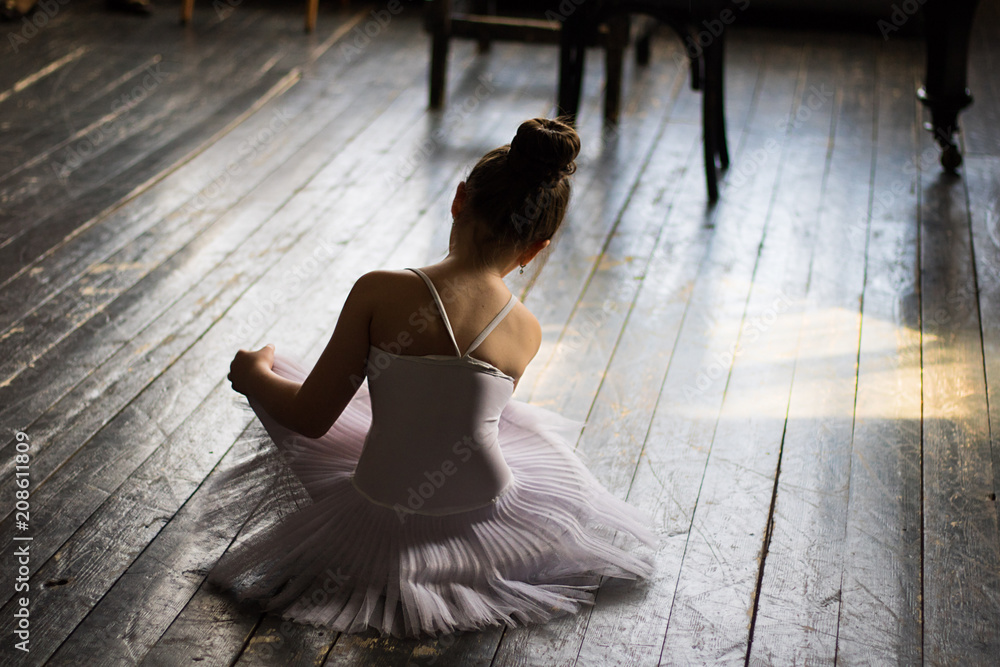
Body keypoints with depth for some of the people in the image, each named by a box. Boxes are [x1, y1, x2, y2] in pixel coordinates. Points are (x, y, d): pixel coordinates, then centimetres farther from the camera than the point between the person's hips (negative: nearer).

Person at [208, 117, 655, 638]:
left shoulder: (379, 292, -20)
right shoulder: (526, 333, -13)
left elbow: (311, 418, -14)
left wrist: (253, 374, 9)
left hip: (381, 512, -1)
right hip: (486, 512, 1)